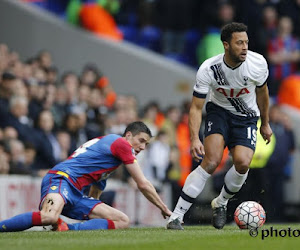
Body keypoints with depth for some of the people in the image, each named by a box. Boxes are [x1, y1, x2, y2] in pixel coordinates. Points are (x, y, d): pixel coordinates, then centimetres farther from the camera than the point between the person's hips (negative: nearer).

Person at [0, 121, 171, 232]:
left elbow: (95, 193, 38)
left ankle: (67, 228, -15)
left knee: (123, 221, -1)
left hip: (75, 196, 10)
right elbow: (143, 185, 3)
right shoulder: (121, 143, 3)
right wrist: (164, 209, 15)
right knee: (49, 217, -42)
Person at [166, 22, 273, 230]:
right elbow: (196, 108, -18)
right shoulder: (208, 69, -24)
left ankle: (221, 203, 7)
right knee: (212, 160, -25)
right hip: (218, 111, -2)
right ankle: (177, 216, -19)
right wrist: (194, 139, -33)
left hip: (247, 118, 2)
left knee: (242, 162, -23)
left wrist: (265, 123, 15)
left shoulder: (257, 63, -19)